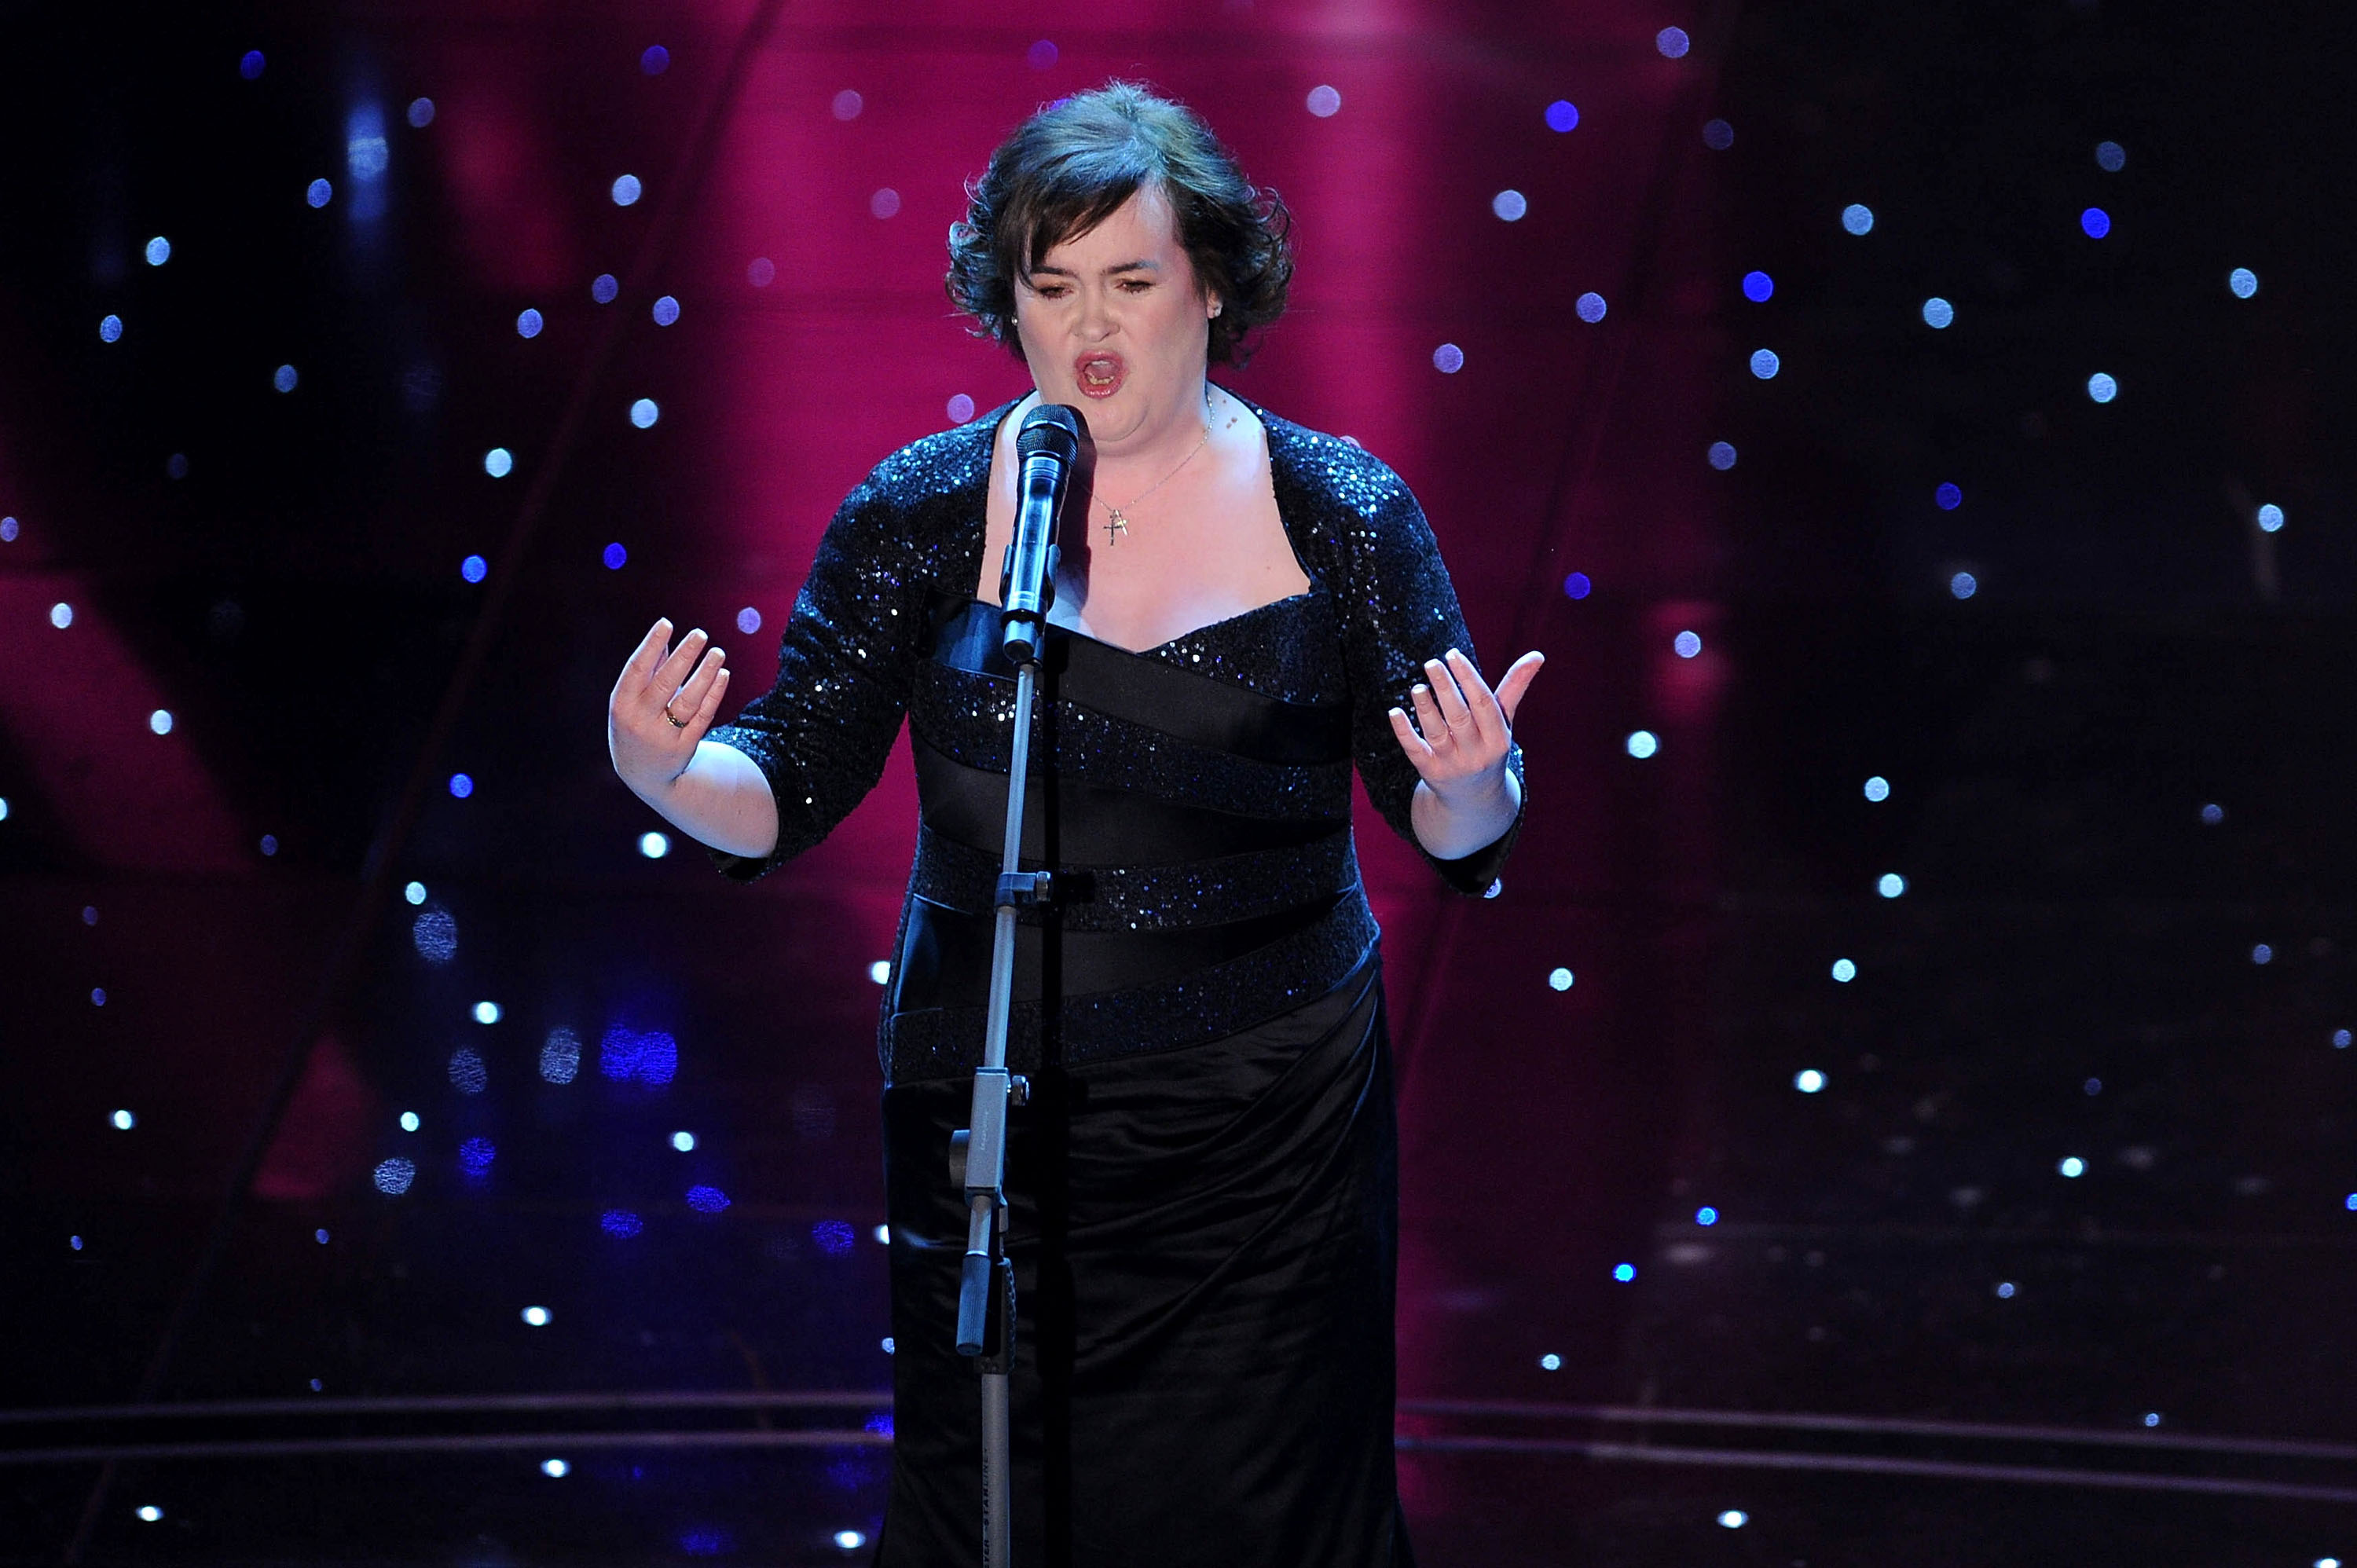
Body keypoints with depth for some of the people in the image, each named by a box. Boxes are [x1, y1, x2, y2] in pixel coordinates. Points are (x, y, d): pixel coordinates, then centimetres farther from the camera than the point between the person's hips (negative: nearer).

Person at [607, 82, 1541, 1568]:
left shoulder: (1341, 514, -2)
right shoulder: (922, 513, -1)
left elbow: (1460, 835, 1)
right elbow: (786, 793, -1)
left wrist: (1470, 787, -22)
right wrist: (664, 771, -22)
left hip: (1270, 1134, 0)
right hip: (991, 1126, 1)